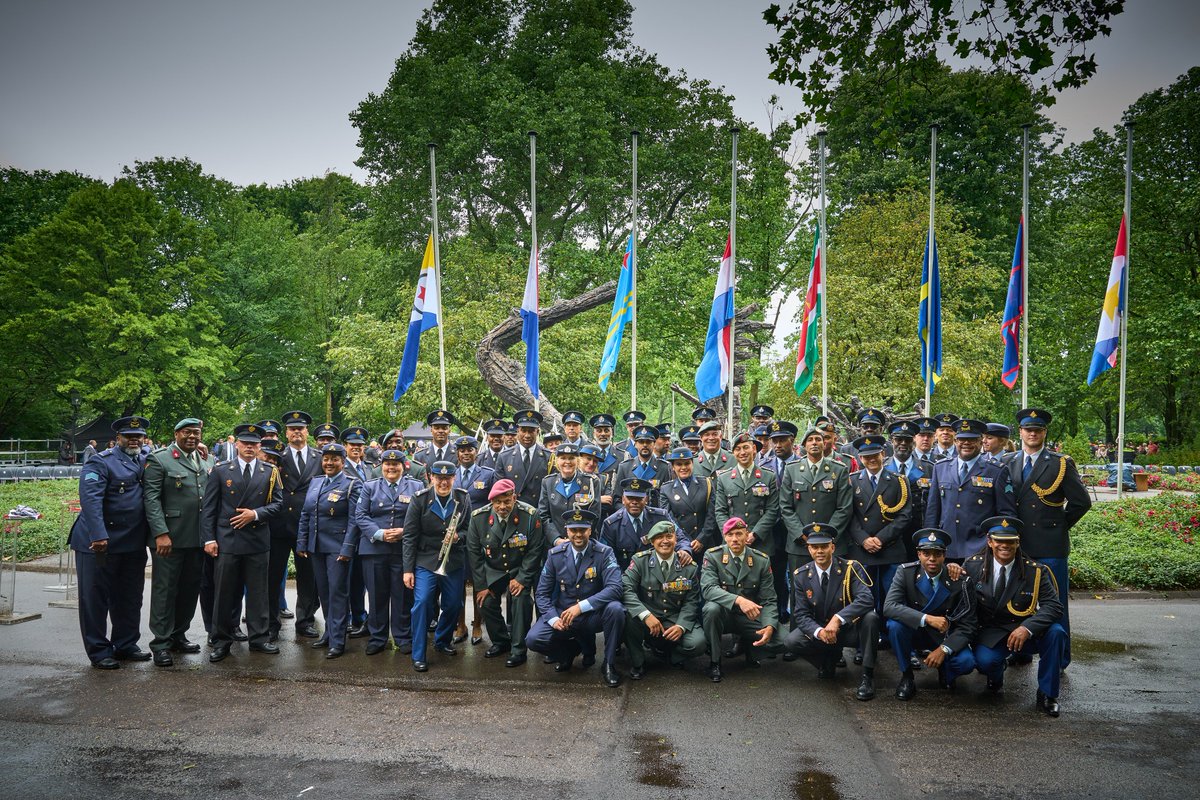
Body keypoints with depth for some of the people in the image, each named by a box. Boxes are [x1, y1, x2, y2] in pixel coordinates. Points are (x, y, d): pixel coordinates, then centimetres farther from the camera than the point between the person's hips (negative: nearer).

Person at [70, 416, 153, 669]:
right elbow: (90, 499, -20)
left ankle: (126, 645, 26)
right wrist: (99, 536, -31)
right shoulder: (100, 463, -9)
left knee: (130, 599, 14)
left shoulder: (146, 461, 11)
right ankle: (99, 652, 13)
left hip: (134, 544, 6)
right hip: (99, 542, -6)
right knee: (96, 599, 4)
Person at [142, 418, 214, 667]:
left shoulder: (207, 462, 14)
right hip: (169, 538, -6)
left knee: (190, 588, 12)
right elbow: (151, 499, -10)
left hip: (198, 538, 6)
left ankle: (178, 635, 26)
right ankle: (161, 643, 9)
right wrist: (161, 533, -18)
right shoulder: (158, 460, -4)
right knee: (165, 589, 1)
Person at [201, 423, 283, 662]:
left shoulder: (270, 472, 6)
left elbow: (277, 502, 5)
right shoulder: (220, 471, 3)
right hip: (227, 540, -1)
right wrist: (209, 539, -6)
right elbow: (208, 507, 0)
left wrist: (256, 514, -11)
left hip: (258, 540, 1)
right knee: (225, 592, 4)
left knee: (258, 591, 7)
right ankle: (221, 641, 14)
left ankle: (259, 637, 17)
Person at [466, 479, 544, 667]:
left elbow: (535, 550, -13)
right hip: (492, 571, 3)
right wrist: (480, 585, -8)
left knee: (520, 599, -23)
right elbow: (474, 552, -6)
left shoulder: (530, 515, -19)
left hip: (520, 571, -3)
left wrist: (522, 578, -19)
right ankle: (500, 642, 14)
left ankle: (518, 649, -7)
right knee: (485, 602, -12)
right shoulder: (478, 517, -12)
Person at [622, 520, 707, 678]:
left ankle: (666, 651, 10)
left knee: (697, 642, -26)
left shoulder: (689, 567, 0)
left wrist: (681, 626, -19)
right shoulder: (640, 560, -5)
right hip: (647, 619, -1)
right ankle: (637, 662, -6)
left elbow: (691, 601, -1)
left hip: (676, 620, 1)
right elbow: (626, 589, -16)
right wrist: (646, 615, -30)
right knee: (628, 614, -33)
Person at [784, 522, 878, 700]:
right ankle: (830, 659, 8)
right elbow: (801, 614, -7)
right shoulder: (801, 575, -5)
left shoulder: (851, 568, -13)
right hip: (819, 630, 2)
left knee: (870, 618, -33)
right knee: (791, 642, -23)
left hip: (851, 629, -2)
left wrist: (837, 619, -40)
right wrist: (819, 631, -28)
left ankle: (867, 675, -17)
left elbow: (867, 599, -28)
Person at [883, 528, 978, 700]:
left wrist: (944, 649, -29)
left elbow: (967, 626, -14)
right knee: (894, 624, -32)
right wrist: (927, 619, -38)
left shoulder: (961, 581, -16)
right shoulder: (906, 572, -16)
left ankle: (945, 671, 10)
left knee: (966, 662, -29)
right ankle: (906, 676, -8)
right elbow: (889, 607, -27)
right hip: (914, 631, 0)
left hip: (945, 637, 0)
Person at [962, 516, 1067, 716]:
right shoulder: (973, 565, -5)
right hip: (989, 634, -1)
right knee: (984, 661, -33)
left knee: (1056, 632, -29)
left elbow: (1053, 606, -16)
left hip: (1023, 632, 1)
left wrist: (1027, 628, -30)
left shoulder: (1035, 571, -6)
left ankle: (1047, 694, -7)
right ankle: (996, 676, 11)